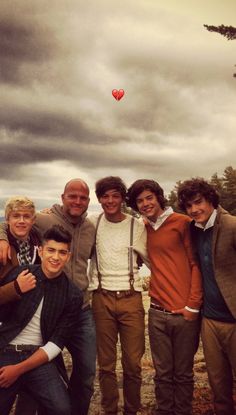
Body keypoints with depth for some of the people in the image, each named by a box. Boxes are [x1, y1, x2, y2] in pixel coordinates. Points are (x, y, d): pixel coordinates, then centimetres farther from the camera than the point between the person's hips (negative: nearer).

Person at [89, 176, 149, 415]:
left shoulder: (137, 226, 1)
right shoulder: (92, 224, 3)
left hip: (131, 299, 0)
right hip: (102, 299, 1)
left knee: (133, 364, 6)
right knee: (106, 364, 10)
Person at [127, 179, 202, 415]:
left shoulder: (182, 223, -6)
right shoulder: (143, 227, 8)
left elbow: (197, 264, -6)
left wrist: (193, 305, -9)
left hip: (185, 314, -3)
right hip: (157, 313, 4)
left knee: (183, 374, 12)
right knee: (162, 373, 13)